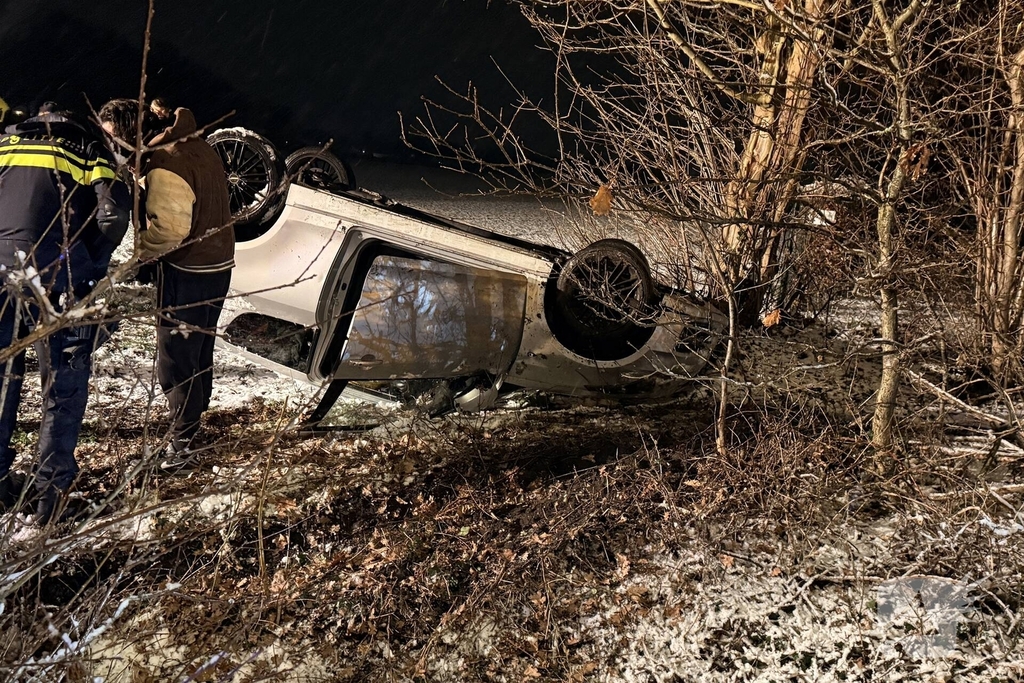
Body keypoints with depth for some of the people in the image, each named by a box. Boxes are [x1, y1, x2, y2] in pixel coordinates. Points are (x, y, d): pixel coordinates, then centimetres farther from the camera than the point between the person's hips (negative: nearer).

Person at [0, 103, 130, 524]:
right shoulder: (88, 146, 13)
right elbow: (114, 217, -3)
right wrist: (91, 268, 9)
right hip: (56, 272, -3)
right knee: (64, 382, 8)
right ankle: (52, 493, 10)